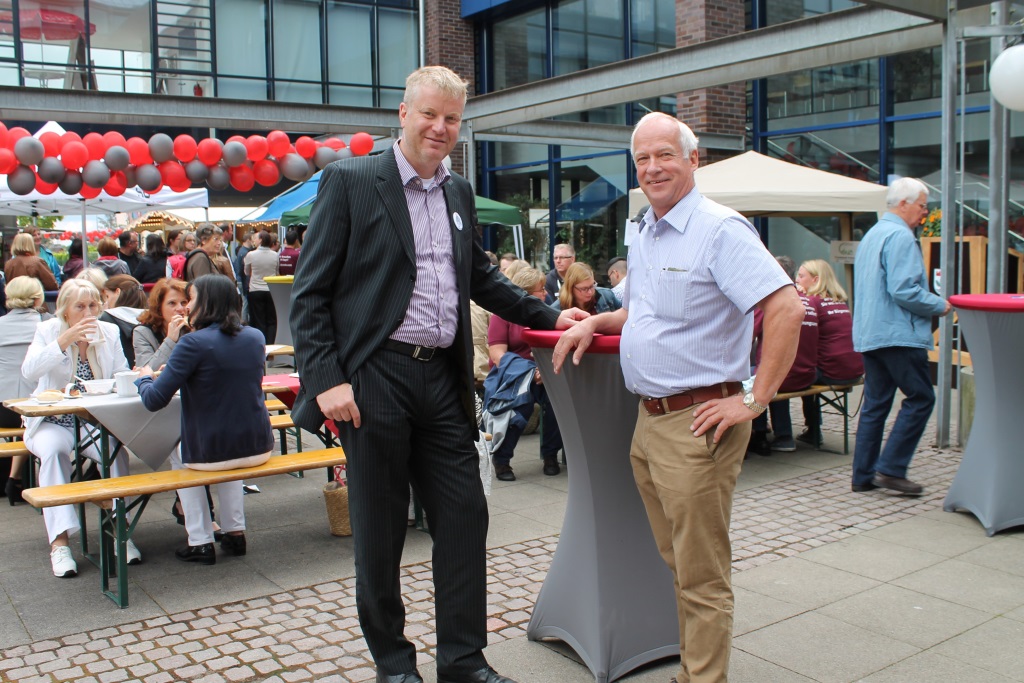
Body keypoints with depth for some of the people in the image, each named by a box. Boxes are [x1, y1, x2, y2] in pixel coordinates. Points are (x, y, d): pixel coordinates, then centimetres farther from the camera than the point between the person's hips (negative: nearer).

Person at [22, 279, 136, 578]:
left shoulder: (110, 332, 6)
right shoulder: (48, 330, 0)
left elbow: (122, 377, 3)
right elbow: (28, 370, -17)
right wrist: (64, 340, -27)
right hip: (53, 421, -1)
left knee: (117, 448, -29)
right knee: (53, 450, -33)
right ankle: (59, 540, -34)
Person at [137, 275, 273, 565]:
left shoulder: (194, 342, -15)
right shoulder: (255, 337, 2)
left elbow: (154, 400, -15)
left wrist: (144, 378, 6)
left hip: (209, 454, -5)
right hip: (258, 449, 5)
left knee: (183, 456, 30)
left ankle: (200, 542, 25)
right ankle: (235, 532, 33)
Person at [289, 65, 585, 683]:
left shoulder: (459, 193, 15)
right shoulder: (350, 181, -3)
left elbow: (481, 277, 26)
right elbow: (311, 293, -6)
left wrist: (548, 316, 19)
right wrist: (325, 379, -15)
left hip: (443, 378, 6)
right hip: (375, 378, -5)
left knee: (465, 515, 7)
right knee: (380, 528, 7)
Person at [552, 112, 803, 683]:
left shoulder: (720, 229, -14)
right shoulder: (643, 234, 14)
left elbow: (787, 309, -23)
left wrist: (755, 400, -21)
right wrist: (596, 322, 11)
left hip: (697, 425, -9)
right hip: (648, 421, 9)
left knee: (703, 576, 1)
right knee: (680, 565, 19)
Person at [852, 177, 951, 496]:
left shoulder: (871, 235, 19)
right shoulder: (900, 236, -13)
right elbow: (904, 291, -22)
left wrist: (932, 302, 24)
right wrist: (940, 305, -6)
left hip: (869, 334, 10)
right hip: (897, 335, -10)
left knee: (875, 403, 11)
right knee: (920, 398, -1)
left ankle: (863, 475, 13)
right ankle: (891, 468, -3)